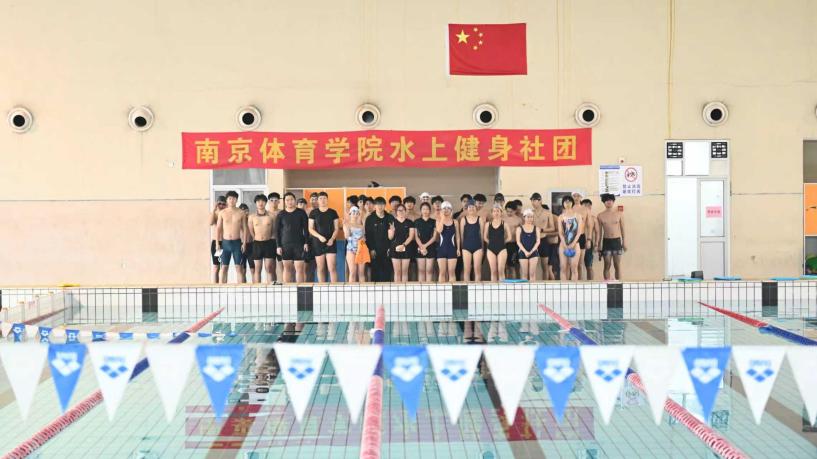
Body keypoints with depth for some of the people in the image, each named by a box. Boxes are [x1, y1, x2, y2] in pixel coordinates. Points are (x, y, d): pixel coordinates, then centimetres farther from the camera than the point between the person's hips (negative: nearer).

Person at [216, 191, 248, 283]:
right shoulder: (222, 213, 3)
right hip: (225, 242, 1)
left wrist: (244, 243, -4)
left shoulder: (241, 213, 1)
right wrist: (217, 243, -2)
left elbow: (244, 228, 4)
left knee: (239, 267, -1)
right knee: (224, 268, 2)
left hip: (237, 242, -1)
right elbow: (218, 228, 4)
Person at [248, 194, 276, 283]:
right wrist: (255, 239, 9)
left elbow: (274, 230, 8)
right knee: (257, 269, 3)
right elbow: (250, 231, 10)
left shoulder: (271, 216, 1)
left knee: (269, 268, -2)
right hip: (257, 244, 1)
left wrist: (270, 239, 7)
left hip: (269, 243, -1)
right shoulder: (252, 217, 4)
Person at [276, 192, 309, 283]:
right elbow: (277, 231, 6)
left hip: (299, 244, -1)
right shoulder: (281, 215, 6)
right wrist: (278, 246, 0)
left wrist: (306, 243, -4)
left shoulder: (301, 213, 3)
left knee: (299, 268, -6)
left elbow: (306, 229, 4)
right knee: (287, 268, 4)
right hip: (285, 245, 1)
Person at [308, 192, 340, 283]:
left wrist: (332, 239, -12)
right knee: (321, 268, 4)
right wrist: (319, 236, -14)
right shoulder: (313, 213, 5)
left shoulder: (333, 212, 6)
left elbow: (337, 228, 5)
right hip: (318, 243, 1)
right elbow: (311, 229, 3)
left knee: (332, 268, -9)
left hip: (330, 243, -1)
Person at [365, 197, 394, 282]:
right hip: (375, 250, -1)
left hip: (387, 250, 1)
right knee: (375, 271, -1)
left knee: (387, 271, 0)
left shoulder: (390, 218, 7)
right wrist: (371, 249, -8)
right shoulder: (370, 219, 3)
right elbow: (367, 235, -1)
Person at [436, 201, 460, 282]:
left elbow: (457, 237, 8)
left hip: (452, 248, 0)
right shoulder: (439, 221, 4)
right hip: (442, 248, 0)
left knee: (451, 272, -1)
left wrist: (458, 248, 1)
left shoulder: (455, 222, 6)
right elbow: (439, 231, -17)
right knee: (442, 272, 0)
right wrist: (442, 218, -12)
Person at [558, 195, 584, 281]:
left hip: (575, 244, -1)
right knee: (564, 268, 0)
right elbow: (560, 232, 0)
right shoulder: (561, 217, 7)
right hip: (563, 245, 1)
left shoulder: (577, 216, 4)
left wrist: (572, 244, -13)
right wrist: (565, 245, -12)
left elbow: (579, 232, -2)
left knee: (574, 268, -4)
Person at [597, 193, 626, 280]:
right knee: (607, 265, 2)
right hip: (606, 241, 0)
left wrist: (624, 242, 4)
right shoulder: (601, 216, 2)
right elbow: (599, 231, 6)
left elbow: (622, 228, 8)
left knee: (617, 265, 2)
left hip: (617, 241, 0)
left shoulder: (619, 214, 2)